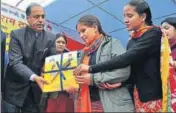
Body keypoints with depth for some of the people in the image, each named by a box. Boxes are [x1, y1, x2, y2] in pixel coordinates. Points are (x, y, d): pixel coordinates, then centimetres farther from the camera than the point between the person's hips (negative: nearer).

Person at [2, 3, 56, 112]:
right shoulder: (16, 34, -9)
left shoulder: (51, 37, 0)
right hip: (16, 87, -2)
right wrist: (34, 77, -34)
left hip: (36, 87, 3)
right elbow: (15, 62, -18)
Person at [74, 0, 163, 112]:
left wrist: (91, 68, -22)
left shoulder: (154, 34, -9)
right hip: (138, 95, 6)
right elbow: (132, 71, 11)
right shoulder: (132, 41, 14)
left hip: (154, 94, -6)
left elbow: (128, 57, -21)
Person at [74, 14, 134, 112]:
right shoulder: (85, 52, 17)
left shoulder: (113, 43, -4)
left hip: (112, 104, -6)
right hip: (88, 104, 6)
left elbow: (124, 71, -16)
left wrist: (93, 79, -16)